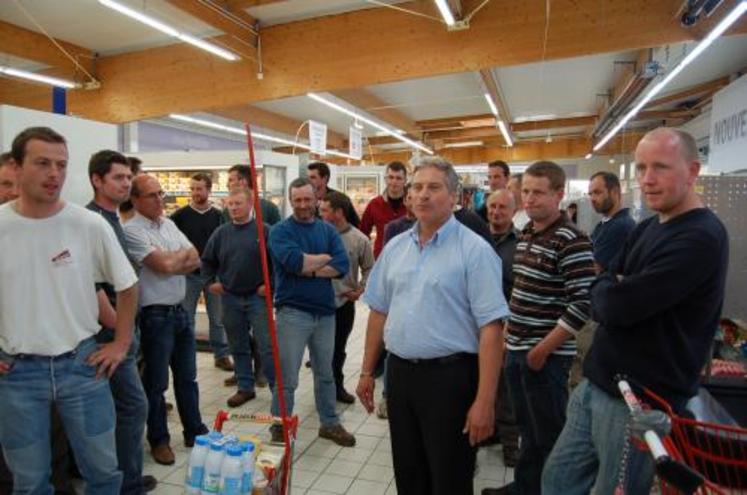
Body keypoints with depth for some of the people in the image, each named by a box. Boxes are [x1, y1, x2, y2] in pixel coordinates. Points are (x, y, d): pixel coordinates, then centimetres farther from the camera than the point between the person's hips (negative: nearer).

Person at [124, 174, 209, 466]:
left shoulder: (169, 224, 10)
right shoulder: (131, 230, -13)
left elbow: (195, 261, 5)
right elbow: (165, 264, -22)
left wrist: (173, 262, -13)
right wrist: (184, 253, -3)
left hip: (180, 311, 7)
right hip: (155, 315, -7)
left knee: (187, 377, 16)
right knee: (156, 382, 8)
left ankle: (195, 432, 30)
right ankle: (159, 440, 25)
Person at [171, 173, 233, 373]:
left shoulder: (218, 216, 3)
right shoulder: (180, 215, -1)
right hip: (188, 274, -1)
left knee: (217, 318, 8)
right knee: (186, 318, 8)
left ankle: (221, 355, 20)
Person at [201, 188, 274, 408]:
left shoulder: (263, 230, -6)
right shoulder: (221, 232, 4)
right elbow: (207, 260, 15)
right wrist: (211, 282, 6)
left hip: (257, 297, -4)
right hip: (230, 298, 4)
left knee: (267, 346, -3)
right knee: (238, 346, 13)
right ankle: (245, 388, 26)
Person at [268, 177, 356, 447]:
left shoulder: (328, 230, 6)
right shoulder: (280, 231, -5)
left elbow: (342, 266, -8)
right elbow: (294, 262, -23)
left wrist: (308, 269, -17)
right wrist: (325, 258, -9)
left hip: (325, 311, 4)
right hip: (293, 312, -4)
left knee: (325, 373, 18)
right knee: (287, 378, 5)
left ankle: (330, 423, 34)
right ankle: (279, 429, 23)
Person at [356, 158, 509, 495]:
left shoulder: (474, 250, -11)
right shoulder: (395, 247, 7)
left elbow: (491, 328, -15)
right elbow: (379, 312, 12)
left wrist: (484, 401, -18)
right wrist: (367, 372, 12)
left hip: (449, 376, -5)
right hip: (399, 372, 5)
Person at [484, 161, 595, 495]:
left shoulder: (571, 240, -16)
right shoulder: (525, 233, 9)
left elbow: (584, 304, -22)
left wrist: (543, 349, -18)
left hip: (546, 355, -8)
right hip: (516, 349, 8)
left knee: (549, 434, 9)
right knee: (527, 428, 22)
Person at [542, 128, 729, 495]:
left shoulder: (701, 237, -19)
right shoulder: (646, 228, 11)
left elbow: (618, 306, -26)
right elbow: (600, 295, 8)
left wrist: (614, 290, -5)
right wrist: (616, 291, -13)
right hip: (596, 385, 8)